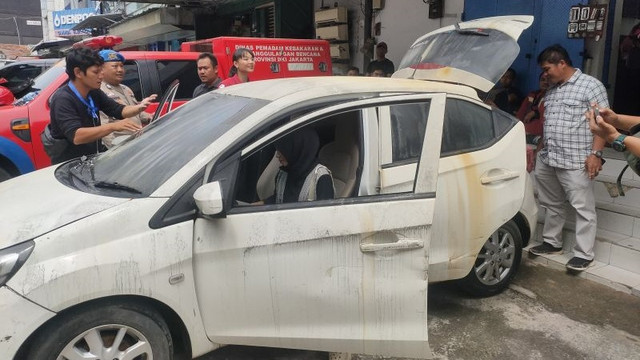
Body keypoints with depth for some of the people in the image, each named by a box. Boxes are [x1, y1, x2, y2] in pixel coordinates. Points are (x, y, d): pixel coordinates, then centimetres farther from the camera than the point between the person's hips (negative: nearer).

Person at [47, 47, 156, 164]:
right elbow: (76, 136, -29)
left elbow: (119, 110, 9)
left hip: (94, 158, 7)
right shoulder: (63, 99, -18)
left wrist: (139, 107, -12)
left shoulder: (94, 93, 4)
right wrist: (113, 126, -37)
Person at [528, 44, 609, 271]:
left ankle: (584, 254, 7)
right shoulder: (552, 90, 17)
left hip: (576, 161, -7)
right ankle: (552, 242, 29)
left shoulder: (590, 85, -4)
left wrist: (595, 153, -18)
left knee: (583, 209, 0)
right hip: (547, 159, 8)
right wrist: (541, 150, 21)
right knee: (551, 205, 16)